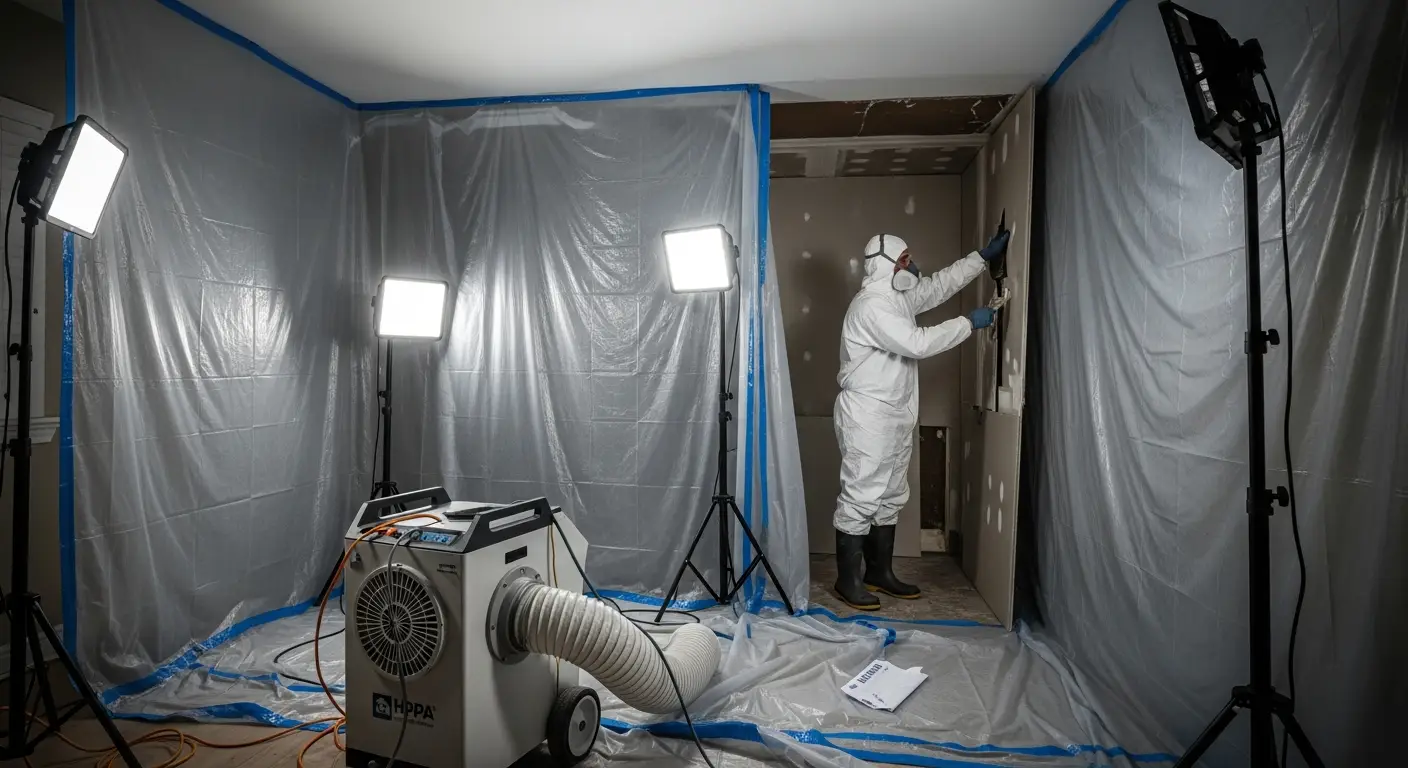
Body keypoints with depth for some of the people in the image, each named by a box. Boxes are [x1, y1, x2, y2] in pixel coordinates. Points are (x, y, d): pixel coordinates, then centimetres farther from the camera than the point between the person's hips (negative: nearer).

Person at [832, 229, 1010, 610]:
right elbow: (918, 343, -23)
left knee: (890, 497, 15)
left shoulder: (900, 296, 12)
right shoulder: (871, 306, -18)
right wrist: (968, 322, -13)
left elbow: (941, 283, 27)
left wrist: (984, 256, 25)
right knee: (860, 497, -4)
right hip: (867, 418, -10)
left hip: (896, 417, 10)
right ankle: (848, 579, 7)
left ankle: (880, 572, 26)